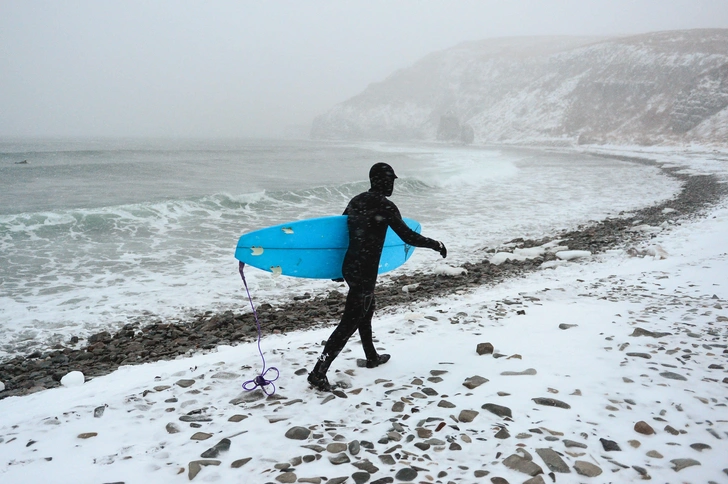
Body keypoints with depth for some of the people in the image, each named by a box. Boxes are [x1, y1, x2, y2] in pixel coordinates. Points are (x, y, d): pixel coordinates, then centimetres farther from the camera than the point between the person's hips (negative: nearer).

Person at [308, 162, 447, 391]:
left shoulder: (356, 200, 8)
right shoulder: (385, 206, -16)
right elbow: (409, 237, -17)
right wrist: (436, 245, -2)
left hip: (350, 267, 9)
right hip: (364, 272, -9)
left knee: (365, 311, 25)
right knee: (350, 322, -3)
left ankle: (372, 357, 44)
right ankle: (318, 373, -2)